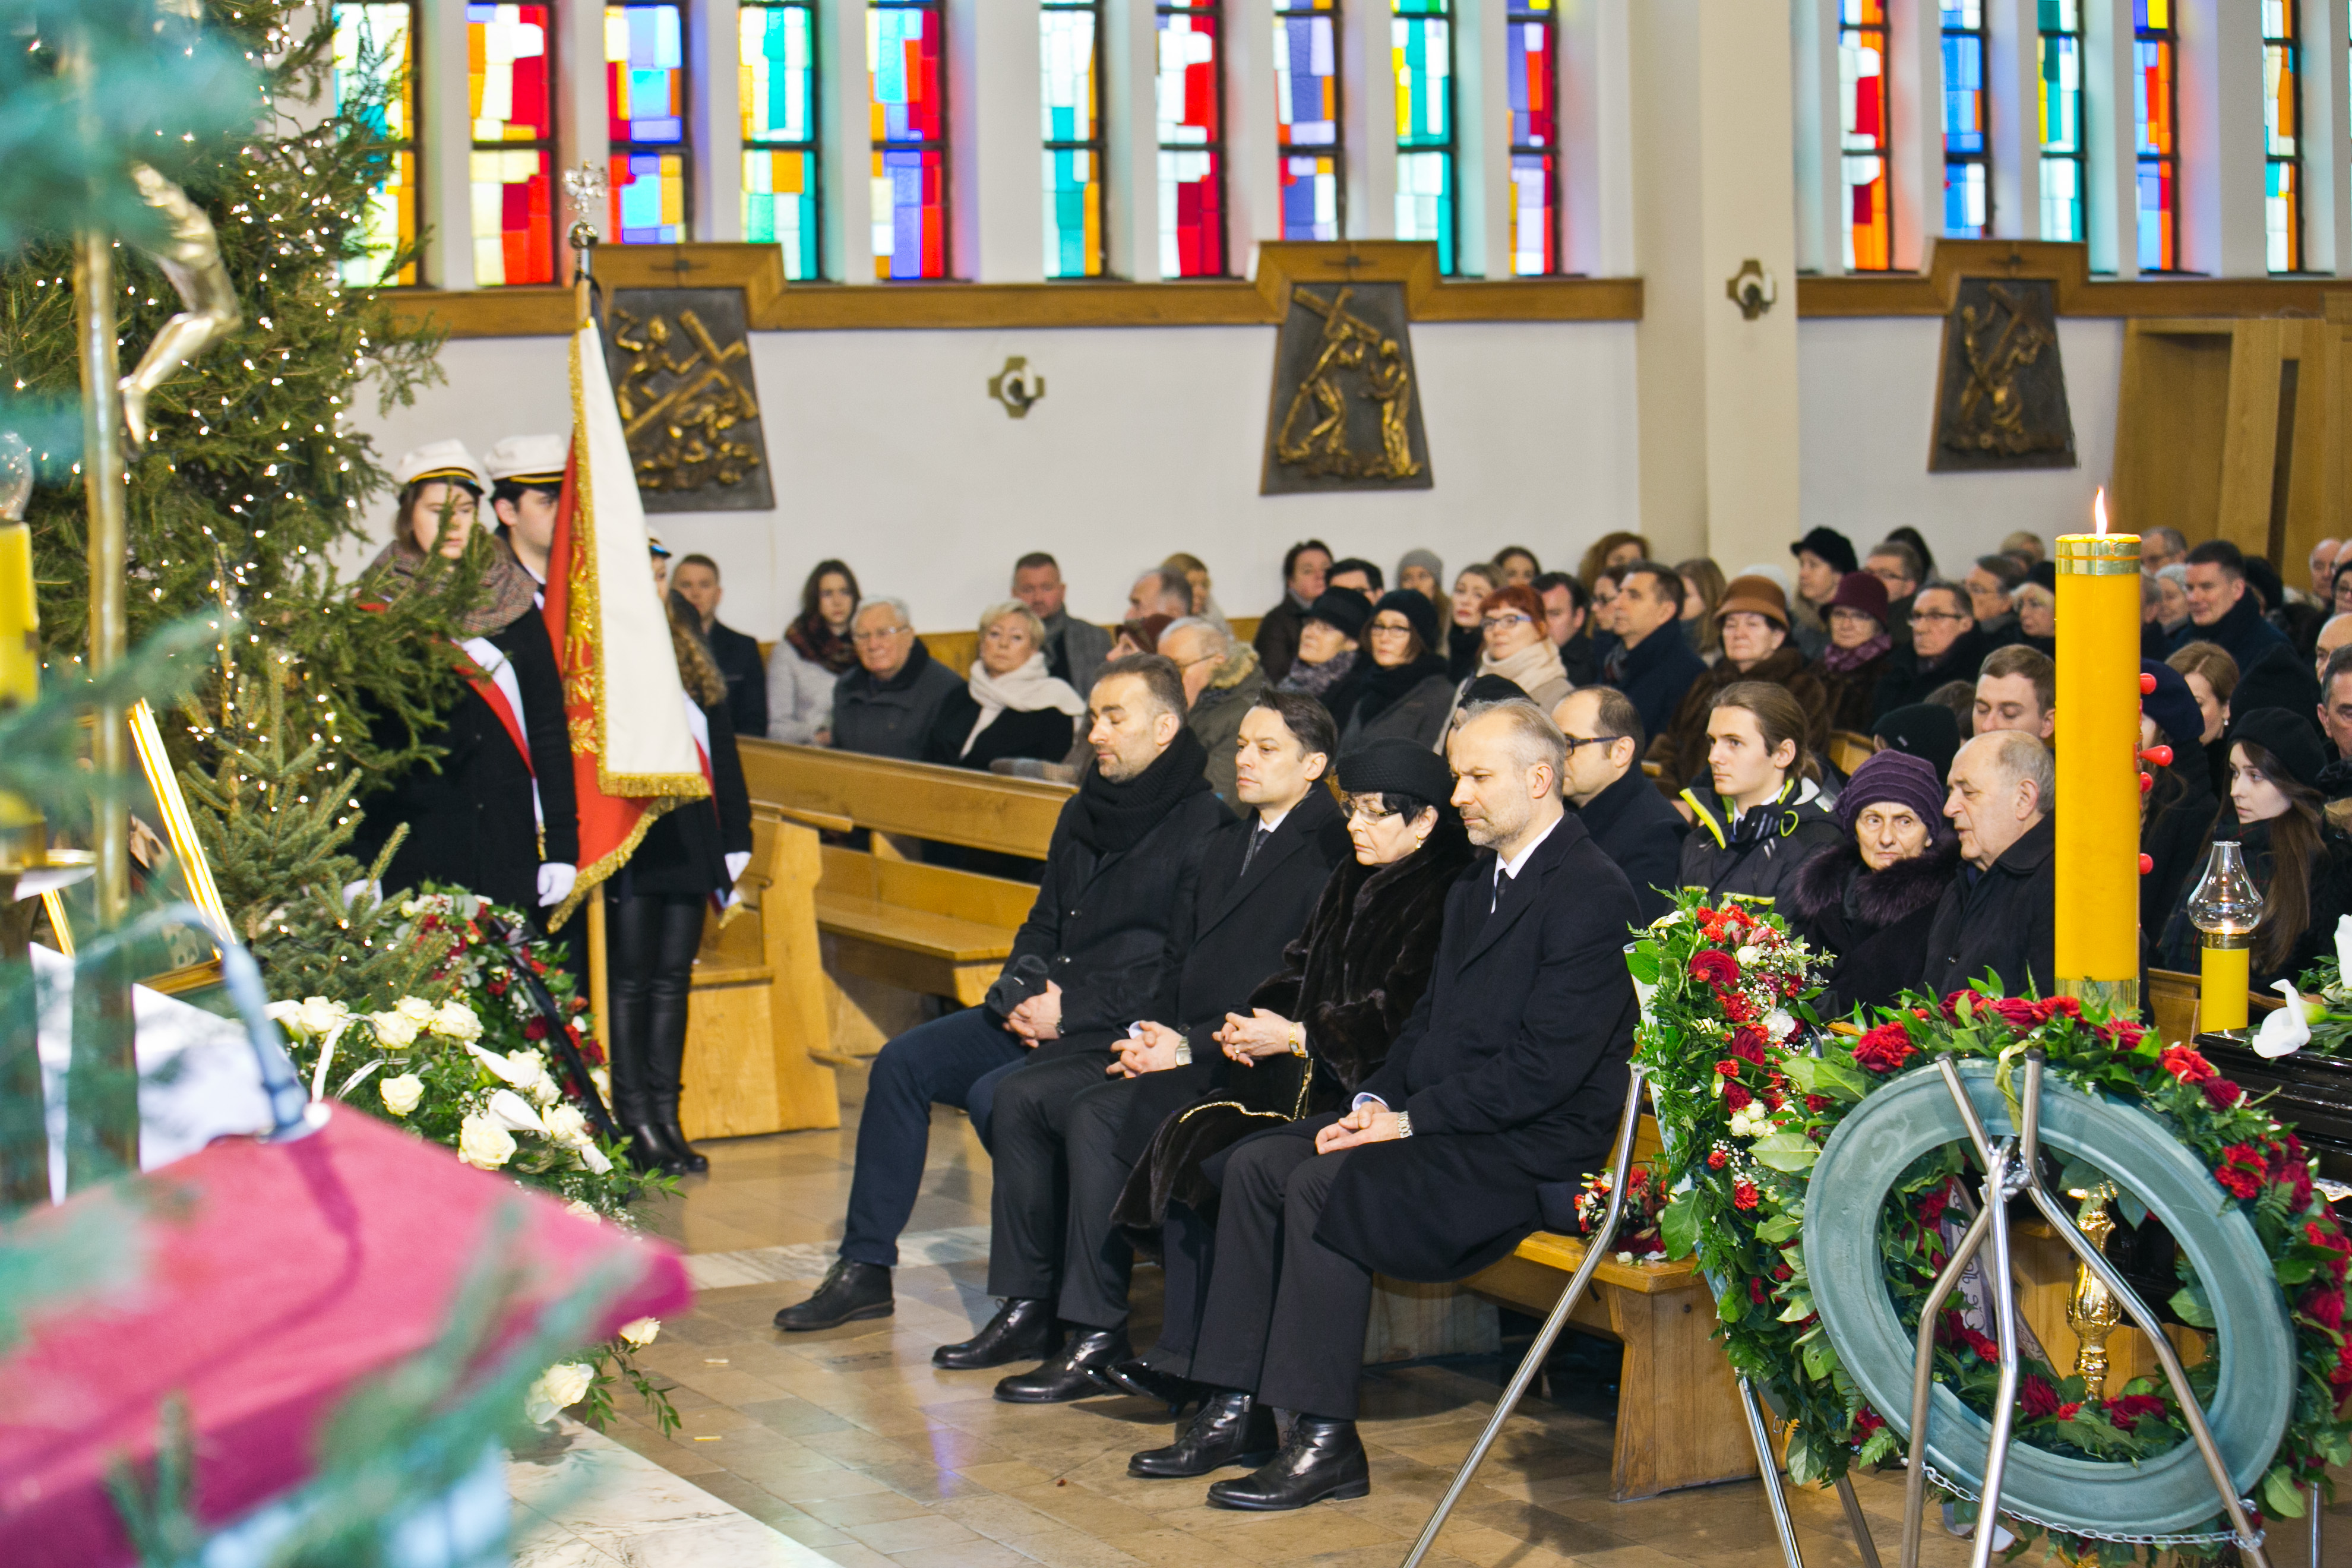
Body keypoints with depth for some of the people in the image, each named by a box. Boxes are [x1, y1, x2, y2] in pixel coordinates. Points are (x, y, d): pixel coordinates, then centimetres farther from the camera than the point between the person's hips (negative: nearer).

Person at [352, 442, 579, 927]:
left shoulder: (514, 604, 11)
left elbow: (549, 725, 10)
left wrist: (562, 845, 3)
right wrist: (355, 868, -5)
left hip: (507, 846, 2)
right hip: (411, 847, -2)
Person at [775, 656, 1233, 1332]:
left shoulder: (1204, 827, -11)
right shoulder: (1085, 812, 16)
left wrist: (1071, 1010, -18)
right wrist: (1023, 987, 2)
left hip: (1122, 1034, -8)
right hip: (1045, 1015, 8)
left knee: (997, 1094, -29)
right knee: (904, 1061, -5)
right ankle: (864, 1267, 1)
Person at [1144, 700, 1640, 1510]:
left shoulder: (1592, 893, -14)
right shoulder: (1476, 885, 18)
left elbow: (1545, 1065, -20)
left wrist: (1411, 1121, -18)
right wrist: (1376, 1099, 0)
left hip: (1532, 1146, -10)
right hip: (1441, 1123, 10)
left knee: (1326, 1185, -26)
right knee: (1255, 1163, -5)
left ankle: (1325, 1441, -20)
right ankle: (1236, 1407, -5)